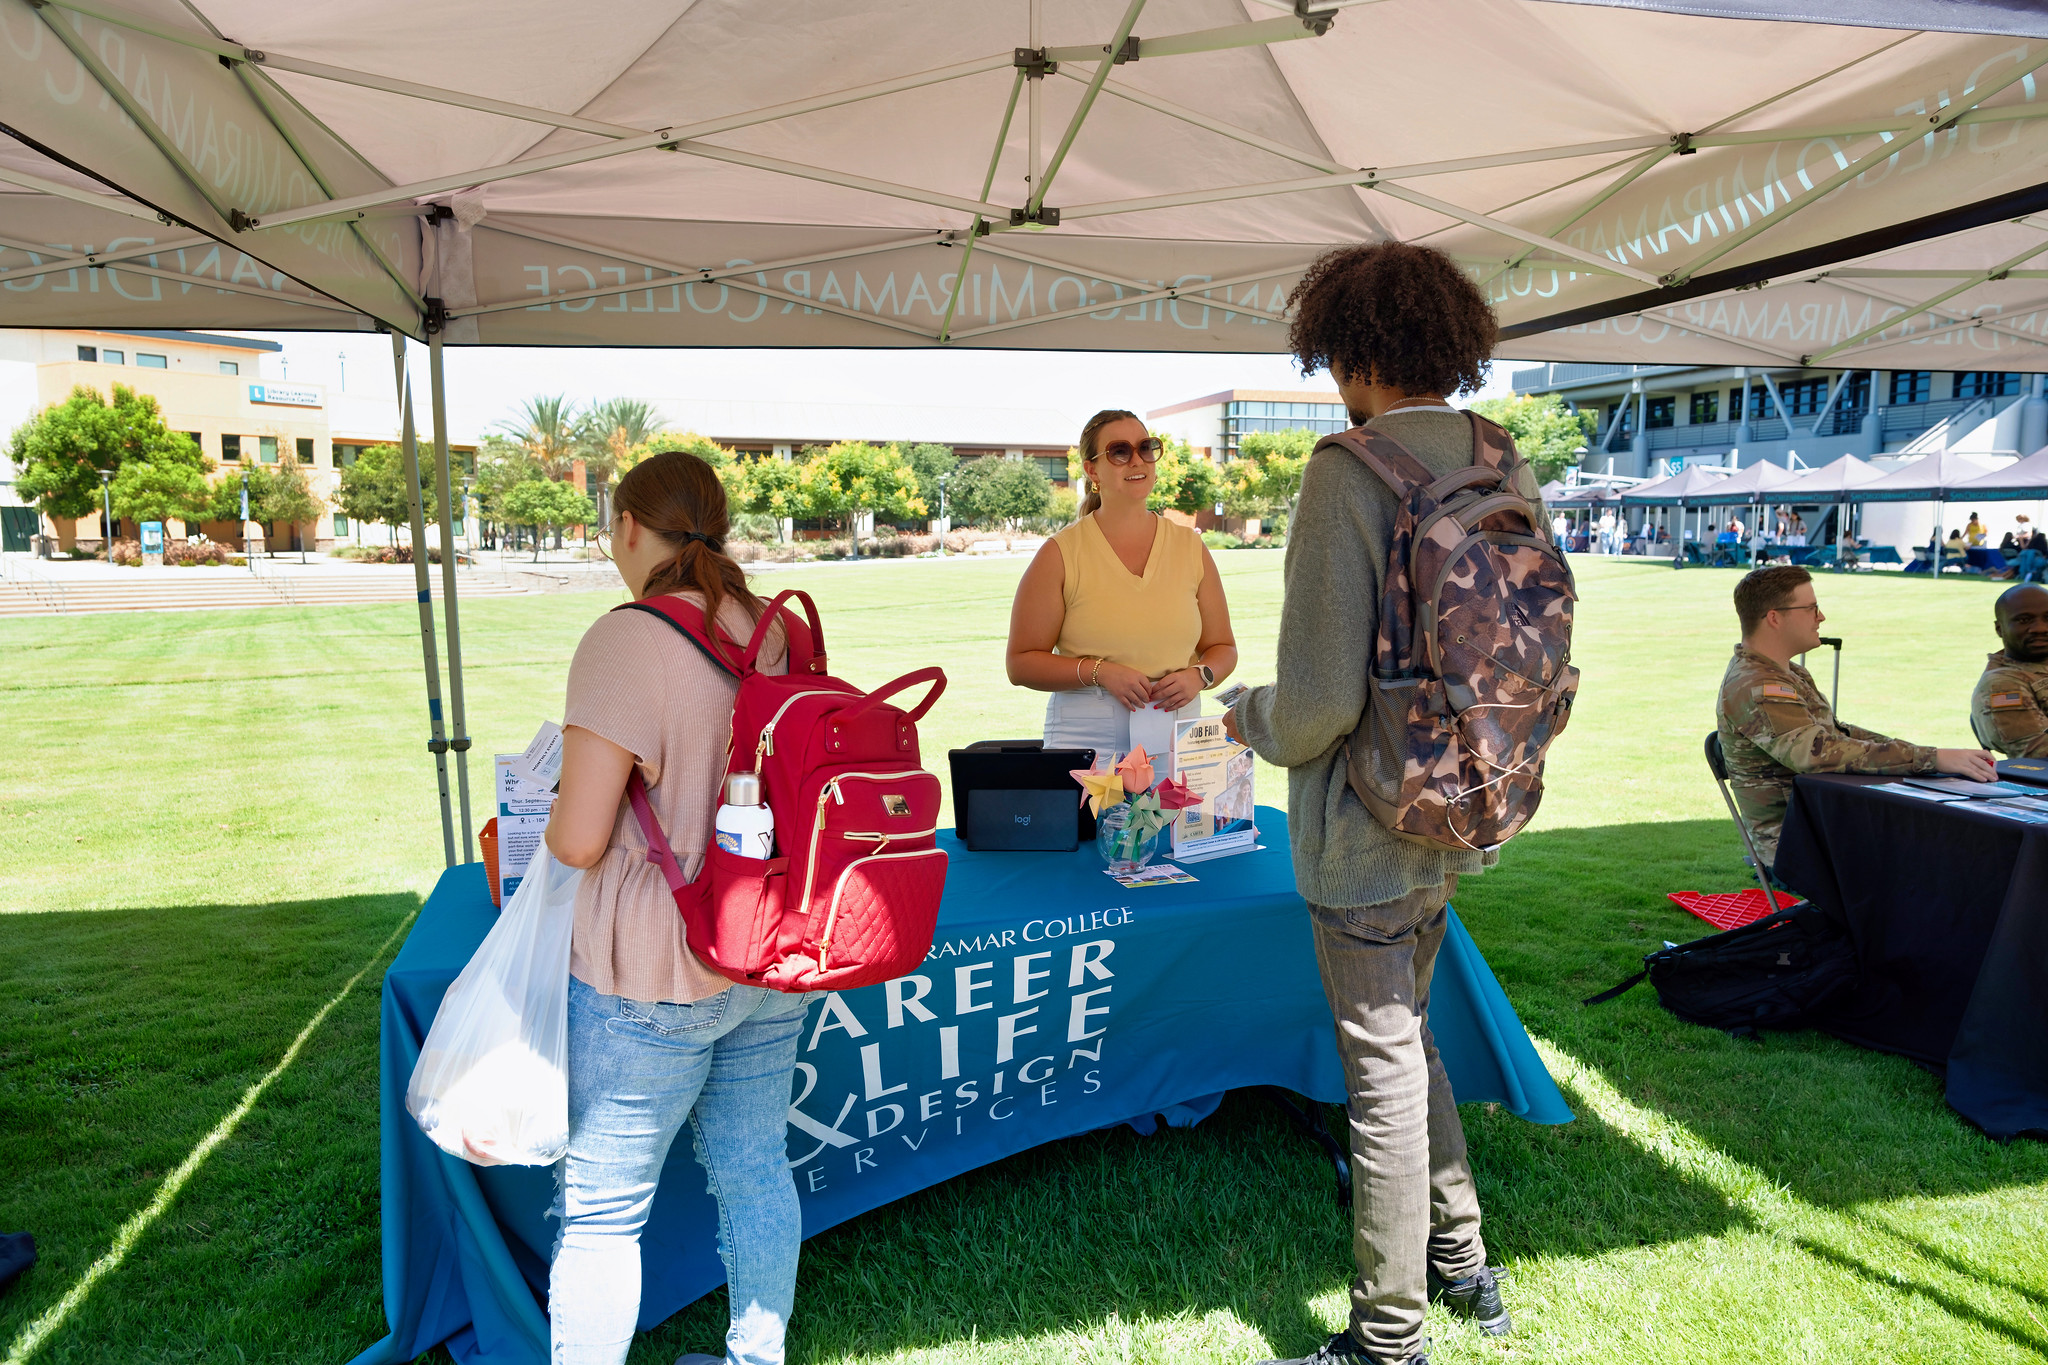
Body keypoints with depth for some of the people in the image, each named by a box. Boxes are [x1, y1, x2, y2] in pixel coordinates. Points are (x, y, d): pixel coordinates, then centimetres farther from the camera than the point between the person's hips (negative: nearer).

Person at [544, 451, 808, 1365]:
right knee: (755, 1172, 22)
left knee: (600, 1210, 11)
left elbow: (580, 839, -20)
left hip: (655, 979, -7)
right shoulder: (782, 634, 2)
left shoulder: (625, 641, -18)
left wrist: (551, 827, 2)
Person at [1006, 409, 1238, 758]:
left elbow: (1223, 647, 15)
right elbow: (1021, 663, -2)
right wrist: (1100, 672, -14)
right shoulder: (1059, 554, -1)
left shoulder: (1190, 546, 9)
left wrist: (1198, 676, -6)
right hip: (1085, 739, -2)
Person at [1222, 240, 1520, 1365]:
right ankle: (1462, 1266, 43)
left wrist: (1248, 718, -4)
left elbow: (1320, 698, -24)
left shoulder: (1348, 471, -20)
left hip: (1368, 831, -8)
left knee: (1385, 1077, 7)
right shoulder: (1505, 466, 2)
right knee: (1406, 1037, 26)